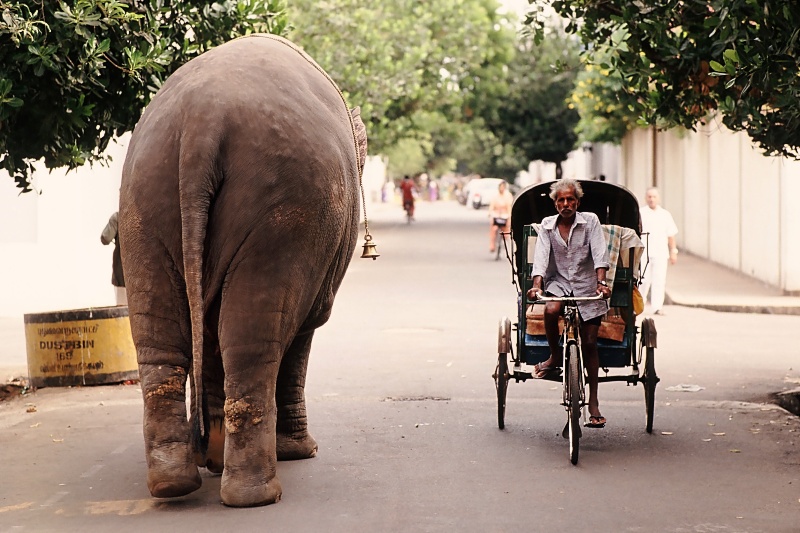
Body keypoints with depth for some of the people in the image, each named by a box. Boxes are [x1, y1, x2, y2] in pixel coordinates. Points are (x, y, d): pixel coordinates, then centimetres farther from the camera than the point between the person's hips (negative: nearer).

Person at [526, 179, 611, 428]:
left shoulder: (590, 221, -2)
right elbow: (541, 257, -7)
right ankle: (554, 357, -9)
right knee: (550, 310, -35)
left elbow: (599, 254, -10)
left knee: (590, 343, -2)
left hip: (587, 285, -1)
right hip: (558, 282, 1)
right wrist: (537, 285, -23)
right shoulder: (547, 225, 2)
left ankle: (593, 402, 6)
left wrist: (601, 282, -25)